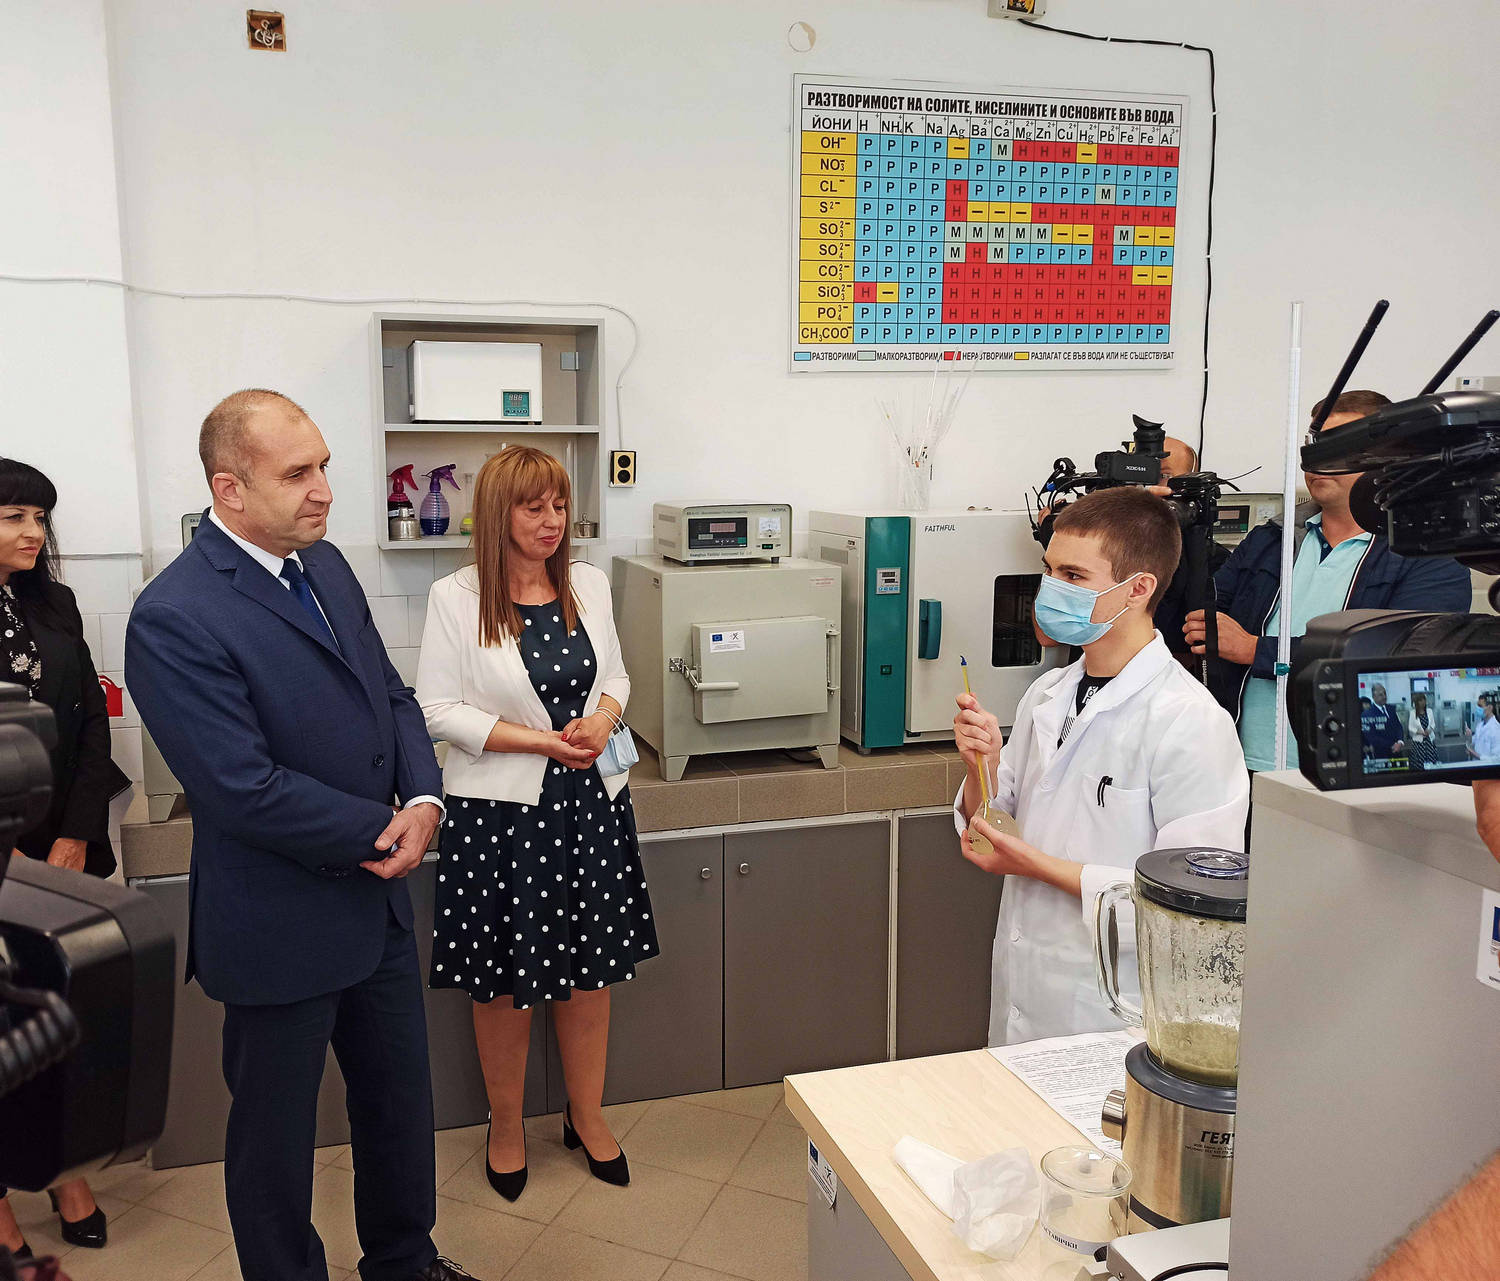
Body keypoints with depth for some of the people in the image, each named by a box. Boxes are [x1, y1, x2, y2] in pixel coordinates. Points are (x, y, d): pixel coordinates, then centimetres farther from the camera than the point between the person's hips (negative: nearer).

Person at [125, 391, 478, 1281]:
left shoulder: (325, 564, 3)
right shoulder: (174, 620, -23)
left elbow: (391, 695, 7)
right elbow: (246, 791, -26)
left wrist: (423, 801, -11)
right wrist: (383, 831, -15)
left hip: (377, 899, 8)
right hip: (282, 929, -8)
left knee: (401, 1100, 24)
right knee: (276, 1133, 15)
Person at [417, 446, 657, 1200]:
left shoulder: (589, 585, 5)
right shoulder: (455, 598, -9)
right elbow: (437, 710, -10)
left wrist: (601, 722, -10)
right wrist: (544, 742, -16)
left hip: (589, 800, 4)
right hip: (501, 808, -4)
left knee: (590, 965, 12)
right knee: (505, 978, 9)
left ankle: (587, 1115, 33)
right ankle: (506, 1128, 31)